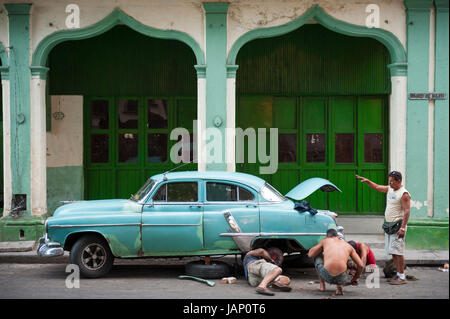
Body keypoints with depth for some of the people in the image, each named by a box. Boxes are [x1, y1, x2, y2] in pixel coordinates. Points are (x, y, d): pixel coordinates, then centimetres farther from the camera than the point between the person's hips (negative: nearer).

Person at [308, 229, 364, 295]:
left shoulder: (325, 241, 18)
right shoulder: (348, 246, 22)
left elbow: (310, 254, 26)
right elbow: (360, 265, 18)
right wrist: (355, 279, 36)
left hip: (326, 275, -1)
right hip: (341, 278, 1)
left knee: (317, 256, 32)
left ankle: (322, 285, 28)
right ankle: (340, 285, 9)